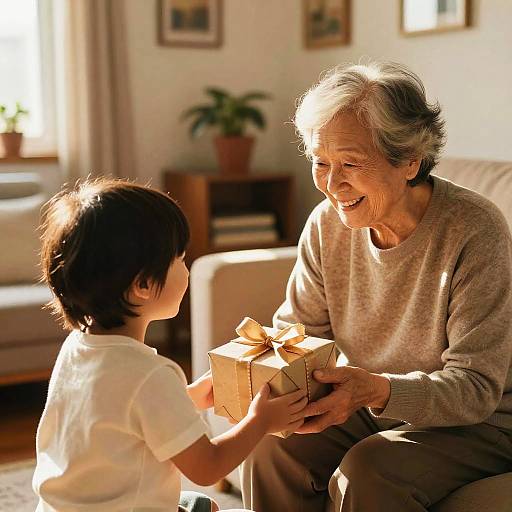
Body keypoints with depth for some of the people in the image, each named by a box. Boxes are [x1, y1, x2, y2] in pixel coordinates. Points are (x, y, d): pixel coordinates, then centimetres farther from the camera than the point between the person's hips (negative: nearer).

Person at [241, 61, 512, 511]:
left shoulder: (475, 231, -24)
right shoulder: (328, 223, -7)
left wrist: (376, 390, -41)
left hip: (475, 424, -4)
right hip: (365, 408, 5)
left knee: (369, 471, -30)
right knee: (271, 448, -18)